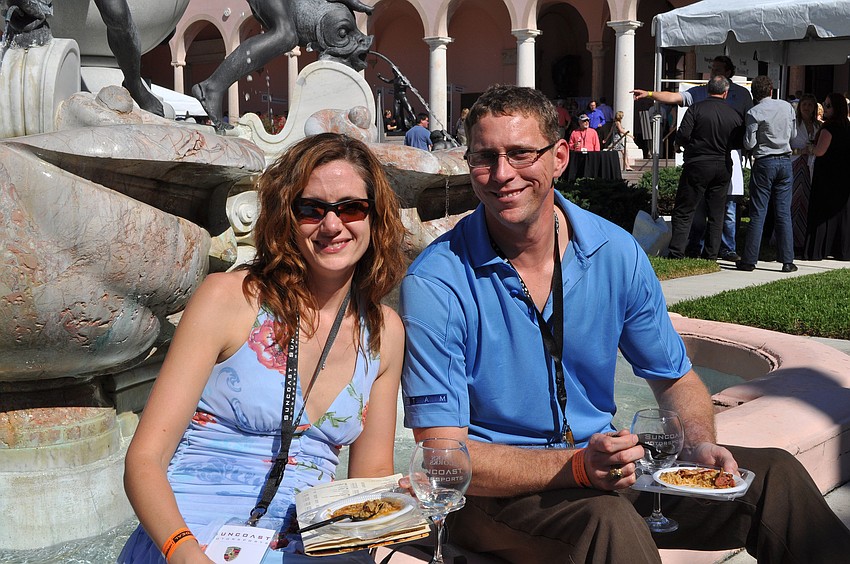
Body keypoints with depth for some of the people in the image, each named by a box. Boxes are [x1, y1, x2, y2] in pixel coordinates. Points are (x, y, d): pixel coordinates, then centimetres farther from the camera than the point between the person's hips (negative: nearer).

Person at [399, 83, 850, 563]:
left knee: (776, 476, -6)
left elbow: (676, 379, 10)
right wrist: (577, 466, -31)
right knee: (610, 522, -36)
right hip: (495, 488, -5)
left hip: (601, 460, 5)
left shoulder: (616, 253, -3)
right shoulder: (435, 284, -17)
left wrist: (700, 444, -12)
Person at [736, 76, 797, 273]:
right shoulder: (787, 107, 4)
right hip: (785, 161, 3)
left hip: (764, 163, -3)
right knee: (784, 213, 6)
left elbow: (749, 144, -10)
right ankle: (787, 261, 6)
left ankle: (749, 260, 2)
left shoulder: (754, 113, -9)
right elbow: (793, 134, 14)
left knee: (758, 213, 0)